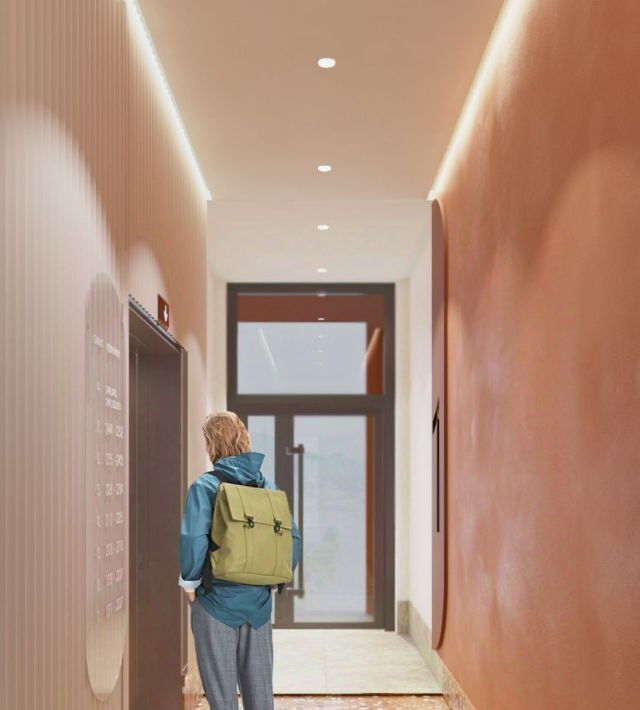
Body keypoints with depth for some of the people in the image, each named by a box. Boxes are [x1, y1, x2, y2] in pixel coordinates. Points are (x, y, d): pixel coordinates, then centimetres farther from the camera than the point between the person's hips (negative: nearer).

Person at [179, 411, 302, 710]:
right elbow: (294, 540, 2)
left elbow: (193, 540, -20)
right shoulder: (268, 487, 4)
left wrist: (189, 582, -5)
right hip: (259, 603, 4)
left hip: (217, 599, -4)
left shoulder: (205, 486, -10)